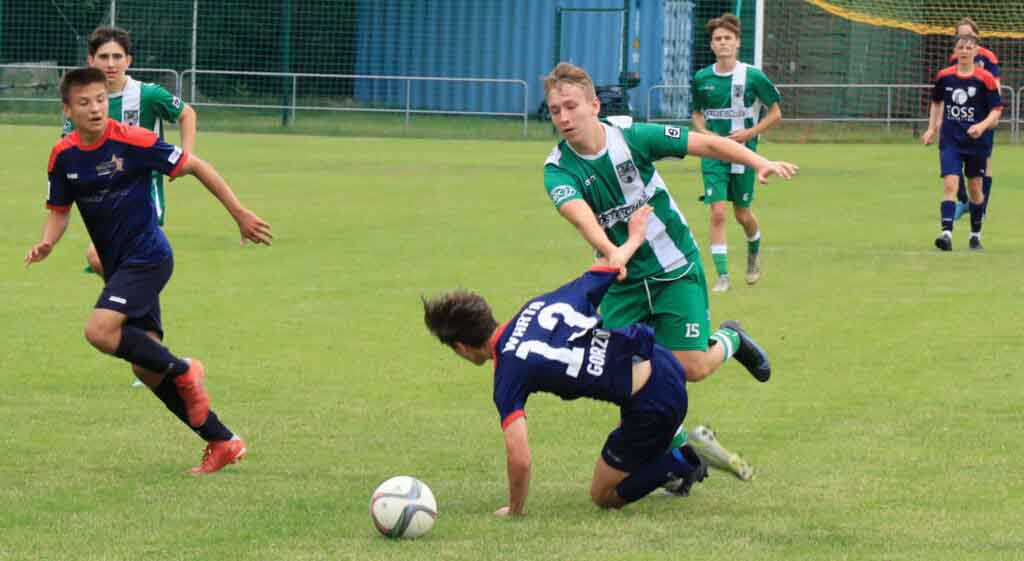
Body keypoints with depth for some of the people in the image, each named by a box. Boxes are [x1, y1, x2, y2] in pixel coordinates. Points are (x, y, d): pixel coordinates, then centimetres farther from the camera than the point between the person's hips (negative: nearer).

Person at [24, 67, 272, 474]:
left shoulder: (132, 141, -15)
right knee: (146, 368, 4)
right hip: (116, 265, 7)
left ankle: (183, 371, -6)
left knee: (100, 330, -26)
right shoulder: (63, 155, 1)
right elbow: (59, 210, 12)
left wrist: (239, 214, -7)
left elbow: (194, 166, -8)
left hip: (146, 256, -7)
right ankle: (223, 442, 13)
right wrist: (46, 244, -10)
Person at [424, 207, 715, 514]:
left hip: (652, 404, -7)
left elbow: (519, 459, -19)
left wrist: (514, 509, 0)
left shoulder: (508, 376, -11)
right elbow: (610, 264, 17)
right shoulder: (539, 304, 6)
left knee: (604, 497, 14)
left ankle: (681, 463, 2)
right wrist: (634, 239, 40)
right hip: (664, 363, 7)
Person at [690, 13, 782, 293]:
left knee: (742, 214, 11)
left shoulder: (753, 77, -7)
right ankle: (722, 276, -7)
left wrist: (749, 133, -12)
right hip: (713, 154, 1)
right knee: (717, 212, -12)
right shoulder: (702, 78, 1)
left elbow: (775, 114, 0)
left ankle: (754, 251, 45)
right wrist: (703, 132, -5)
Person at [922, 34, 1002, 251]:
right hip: (950, 141, 1)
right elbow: (936, 101, 19)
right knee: (950, 184, -15)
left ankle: (976, 235, 28)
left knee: (975, 188, 11)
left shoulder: (985, 79, -8)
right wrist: (932, 128, 14)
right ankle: (947, 233, -23)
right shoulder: (944, 76, 1)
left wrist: (983, 126, -23)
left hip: (977, 142, -1)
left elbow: (996, 110, -6)